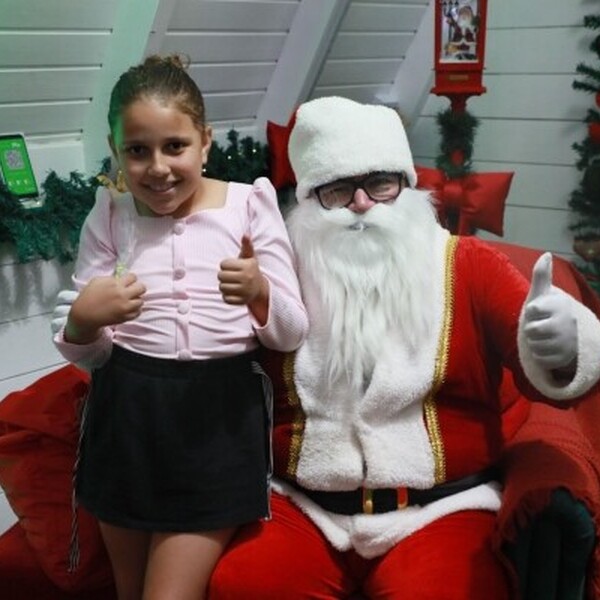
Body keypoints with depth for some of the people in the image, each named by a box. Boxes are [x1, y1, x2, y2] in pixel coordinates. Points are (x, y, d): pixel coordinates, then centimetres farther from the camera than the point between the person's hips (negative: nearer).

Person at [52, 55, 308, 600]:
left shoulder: (249, 205, -4)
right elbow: (87, 354, 4)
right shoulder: (109, 219, 2)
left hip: (220, 415, -2)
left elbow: (292, 334, -4)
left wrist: (259, 293, -25)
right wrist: (83, 321, -19)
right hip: (126, 416, 3)